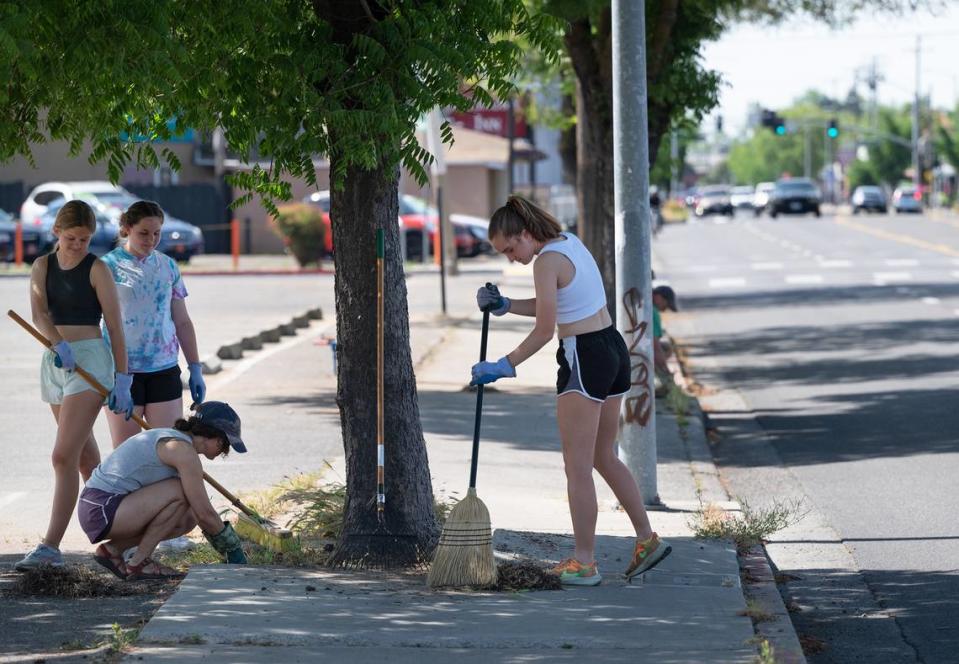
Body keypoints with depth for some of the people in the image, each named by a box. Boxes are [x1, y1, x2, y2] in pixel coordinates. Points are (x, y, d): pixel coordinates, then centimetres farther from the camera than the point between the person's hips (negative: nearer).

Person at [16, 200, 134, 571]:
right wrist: (58, 344, -28)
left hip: (91, 358, -6)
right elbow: (39, 313, -8)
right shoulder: (43, 267, 7)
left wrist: (122, 381, -12)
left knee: (64, 457, -15)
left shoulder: (96, 269, -6)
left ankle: (51, 546, -19)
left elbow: (115, 326, -7)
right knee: (86, 457, 15)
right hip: (55, 361, 6)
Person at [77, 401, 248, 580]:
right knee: (181, 492, -17)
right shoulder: (182, 449, -14)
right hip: (102, 510, -10)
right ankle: (139, 563, -10)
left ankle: (113, 549, 11)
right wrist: (233, 547, -1)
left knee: (188, 519, 8)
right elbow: (205, 513, -14)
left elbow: (198, 513, 23)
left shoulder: (170, 439, 17)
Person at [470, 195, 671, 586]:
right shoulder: (569, 242, 12)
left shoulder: (547, 261, -16)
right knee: (604, 456, 19)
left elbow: (544, 331, -16)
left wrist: (504, 367, -9)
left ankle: (584, 563, 1)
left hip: (583, 359, -10)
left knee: (577, 466, -2)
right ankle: (647, 540, 20)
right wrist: (503, 306, 11)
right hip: (614, 350, 10)